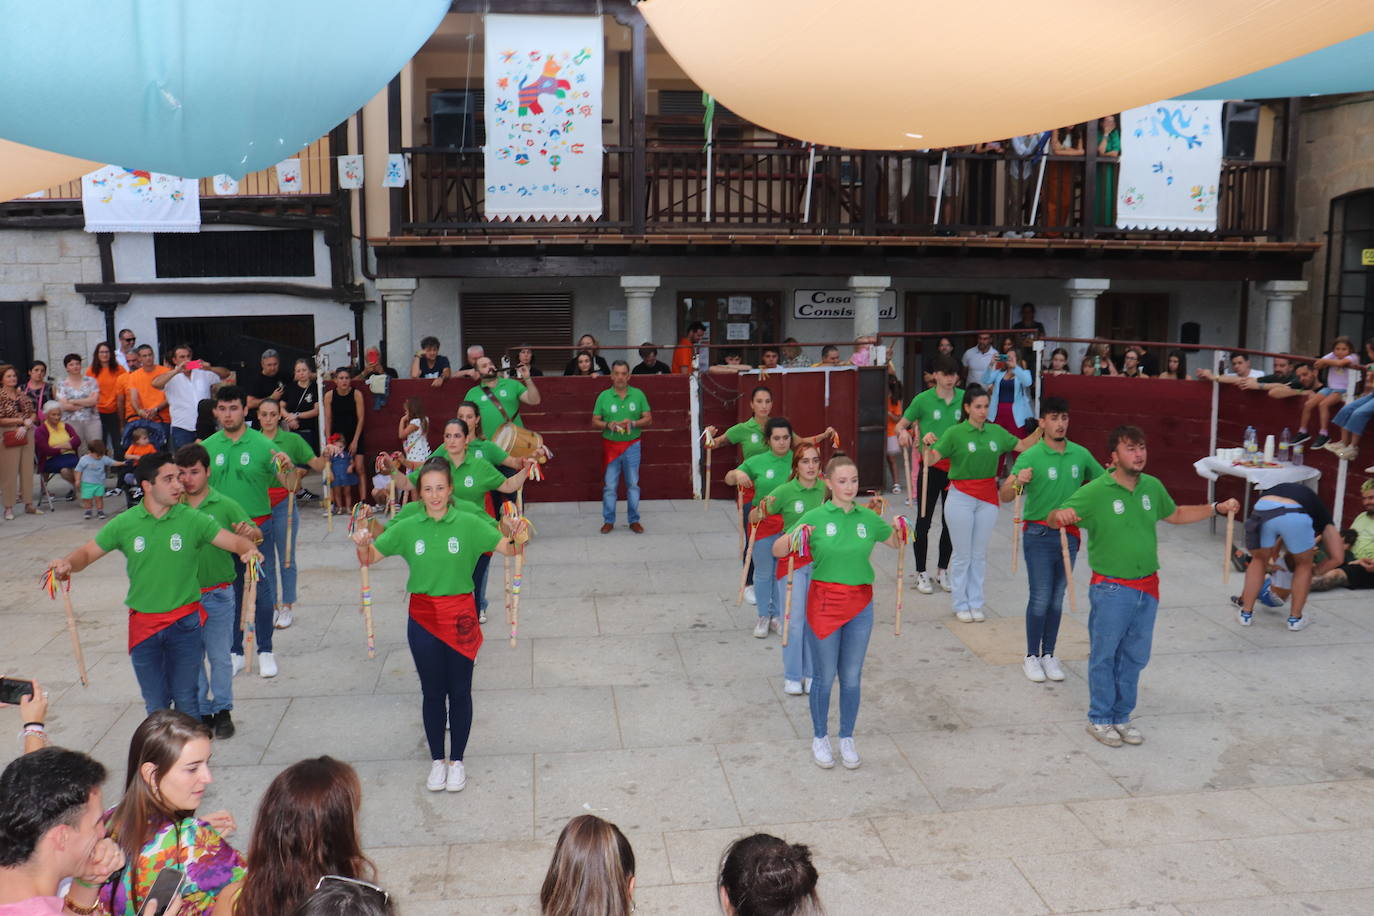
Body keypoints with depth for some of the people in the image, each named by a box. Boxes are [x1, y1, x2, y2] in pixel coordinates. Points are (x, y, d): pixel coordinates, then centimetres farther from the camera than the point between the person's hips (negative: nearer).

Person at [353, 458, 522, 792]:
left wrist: (516, 536, -30)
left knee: (459, 691, 8)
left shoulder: (468, 524, -7)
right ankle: (437, 760, 27)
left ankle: (456, 761, 25)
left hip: (460, 616, -1)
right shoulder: (407, 528, -2)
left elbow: (509, 549, -8)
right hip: (423, 618, 1)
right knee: (432, 692, 11)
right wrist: (362, 544, -19)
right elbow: (369, 559, 3)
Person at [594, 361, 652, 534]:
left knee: (633, 484, 7)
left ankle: (634, 520, 17)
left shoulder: (638, 394, 2)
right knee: (609, 486, 2)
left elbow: (648, 418, 2)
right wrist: (608, 425, -17)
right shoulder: (603, 396, 1)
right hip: (610, 445, 0)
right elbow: (595, 421, 3)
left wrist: (633, 423, -16)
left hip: (632, 445, 1)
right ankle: (608, 521, 12)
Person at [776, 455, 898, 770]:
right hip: (824, 601, -3)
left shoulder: (868, 517, 2)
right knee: (825, 676, 7)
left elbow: (898, 543, 17)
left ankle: (847, 738, 28)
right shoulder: (815, 518, -8)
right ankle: (820, 738, 26)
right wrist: (794, 536, -27)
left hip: (860, 604, 3)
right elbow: (777, 551, -7)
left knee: (852, 677, 11)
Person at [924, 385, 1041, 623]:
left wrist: (1040, 431, 1)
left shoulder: (996, 432, 4)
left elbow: (1023, 446, 15)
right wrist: (927, 444, -34)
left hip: (988, 498, 4)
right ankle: (961, 604, 16)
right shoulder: (955, 433, -9)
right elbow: (931, 460, -15)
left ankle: (975, 603, 22)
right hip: (961, 497, -4)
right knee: (962, 554, 4)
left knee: (980, 554, 11)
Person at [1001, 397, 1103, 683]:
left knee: (1057, 598, 11)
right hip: (1039, 535, -4)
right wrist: (1017, 482, -39)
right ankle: (1032, 656, 10)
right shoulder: (1030, 457, -12)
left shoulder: (1080, 454, 1)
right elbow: (1004, 496, -17)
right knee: (1040, 598, -3)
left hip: (1069, 535, 4)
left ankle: (1049, 654, 21)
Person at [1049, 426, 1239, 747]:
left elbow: (1175, 515, 23)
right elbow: (1055, 518, -17)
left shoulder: (1153, 487, 4)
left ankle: (1121, 717, 29)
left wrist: (1217, 508, 16)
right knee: (1104, 655, 5)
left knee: (1134, 657, 15)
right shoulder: (1095, 492, -15)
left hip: (1147, 588, 6)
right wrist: (1061, 516, -40)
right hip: (1111, 589, -6)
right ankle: (1099, 719, 20)